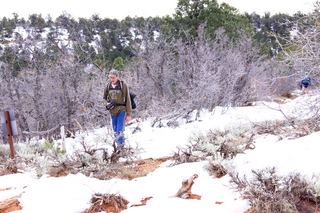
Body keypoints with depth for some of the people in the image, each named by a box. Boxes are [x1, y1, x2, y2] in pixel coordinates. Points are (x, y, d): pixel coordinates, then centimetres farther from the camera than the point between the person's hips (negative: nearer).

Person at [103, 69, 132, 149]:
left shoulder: (123, 85, -6)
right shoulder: (107, 86, 5)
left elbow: (128, 100, -3)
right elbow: (104, 98, 19)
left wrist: (129, 114, -5)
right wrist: (107, 103, -6)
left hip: (122, 110, -4)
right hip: (112, 112, 4)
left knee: (120, 130, -12)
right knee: (115, 131, 11)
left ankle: (119, 144, -7)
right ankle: (121, 143, 27)